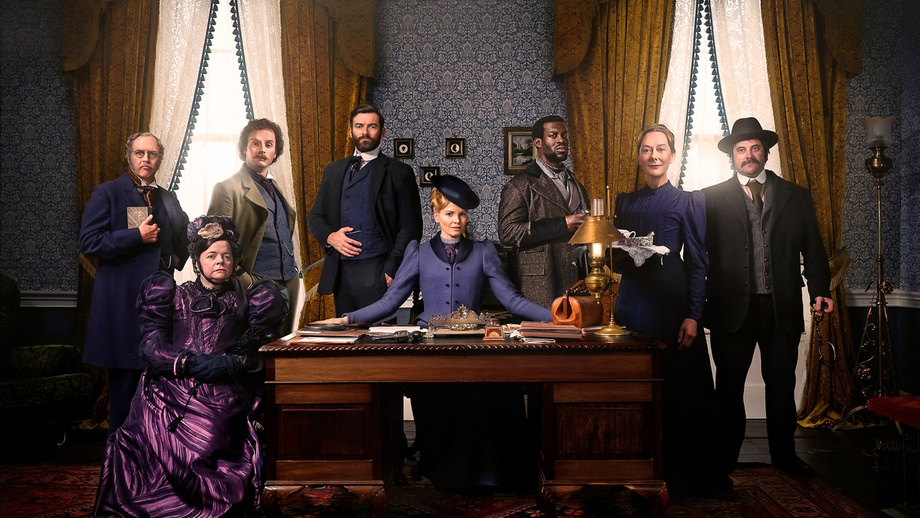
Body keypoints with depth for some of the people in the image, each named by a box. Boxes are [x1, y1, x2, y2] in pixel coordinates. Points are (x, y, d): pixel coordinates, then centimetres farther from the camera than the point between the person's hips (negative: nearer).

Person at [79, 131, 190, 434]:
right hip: (123, 303, -5)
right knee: (125, 379, 0)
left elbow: (182, 243, 31)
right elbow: (88, 242, -10)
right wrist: (137, 236, -14)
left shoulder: (168, 199, 17)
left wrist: (178, 258, 10)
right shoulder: (107, 193, 1)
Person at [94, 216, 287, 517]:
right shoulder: (178, 295, 20)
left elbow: (253, 357, 10)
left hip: (223, 395, -1)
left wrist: (232, 364, -11)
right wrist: (187, 362, -12)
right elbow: (152, 346, 6)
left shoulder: (243, 300, 20)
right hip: (171, 390, 1)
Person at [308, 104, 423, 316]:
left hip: (376, 272, -5)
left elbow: (411, 228, -3)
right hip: (340, 272, 5)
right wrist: (329, 236, -2)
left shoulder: (399, 173, 2)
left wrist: (391, 272, -11)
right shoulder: (333, 170, 17)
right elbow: (315, 215, 20)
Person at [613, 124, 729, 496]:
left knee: (679, 386, 0)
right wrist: (622, 252, -7)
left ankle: (686, 472, 14)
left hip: (672, 298, -3)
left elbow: (698, 263, -3)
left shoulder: (689, 201, 2)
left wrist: (692, 315, -10)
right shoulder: (625, 201, 13)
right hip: (632, 298, 3)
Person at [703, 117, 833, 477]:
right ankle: (726, 455, 20)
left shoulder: (796, 197, 11)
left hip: (782, 308, 1)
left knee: (781, 384, 8)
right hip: (732, 308, -1)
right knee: (729, 386, 7)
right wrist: (699, 302, -7)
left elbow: (813, 251, 10)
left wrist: (820, 291, -3)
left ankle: (784, 454, 23)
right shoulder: (712, 198, 5)